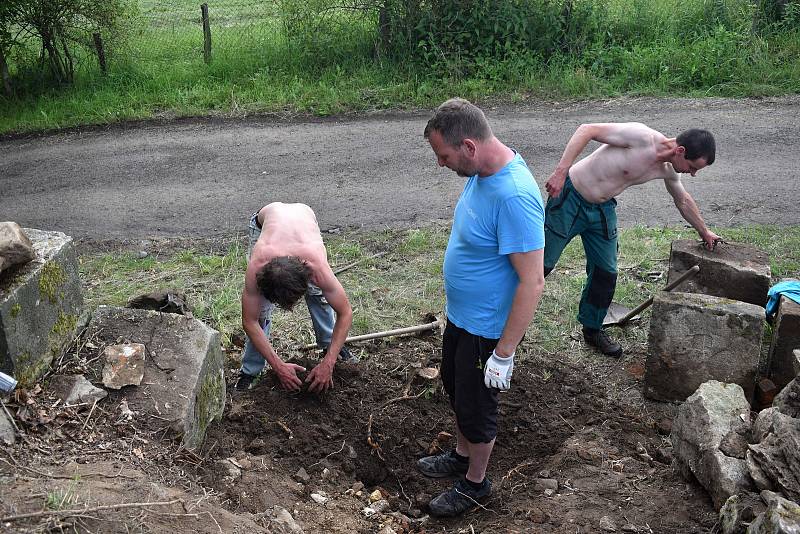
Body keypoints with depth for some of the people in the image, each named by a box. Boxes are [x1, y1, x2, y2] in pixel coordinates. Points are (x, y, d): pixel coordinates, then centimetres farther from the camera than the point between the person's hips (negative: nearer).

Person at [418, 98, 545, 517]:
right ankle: (461, 455, 51)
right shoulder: (481, 172, -3)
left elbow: (532, 282, -31)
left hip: (485, 330, -9)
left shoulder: (515, 197, -33)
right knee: (456, 391, 26)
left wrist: (504, 353, -25)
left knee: (476, 407, 12)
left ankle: (475, 483, 37)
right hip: (460, 315, 9)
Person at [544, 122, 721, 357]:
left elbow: (683, 200, 20)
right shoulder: (642, 137, -26)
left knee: (606, 273, 9)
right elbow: (587, 130, -26)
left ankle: (592, 329, 30)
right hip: (570, 199, -7)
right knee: (543, 263, -1)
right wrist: (561, 171, -35)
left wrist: (704, 232, 32)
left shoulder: (668, 169, -1)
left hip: (603, 210, 7)